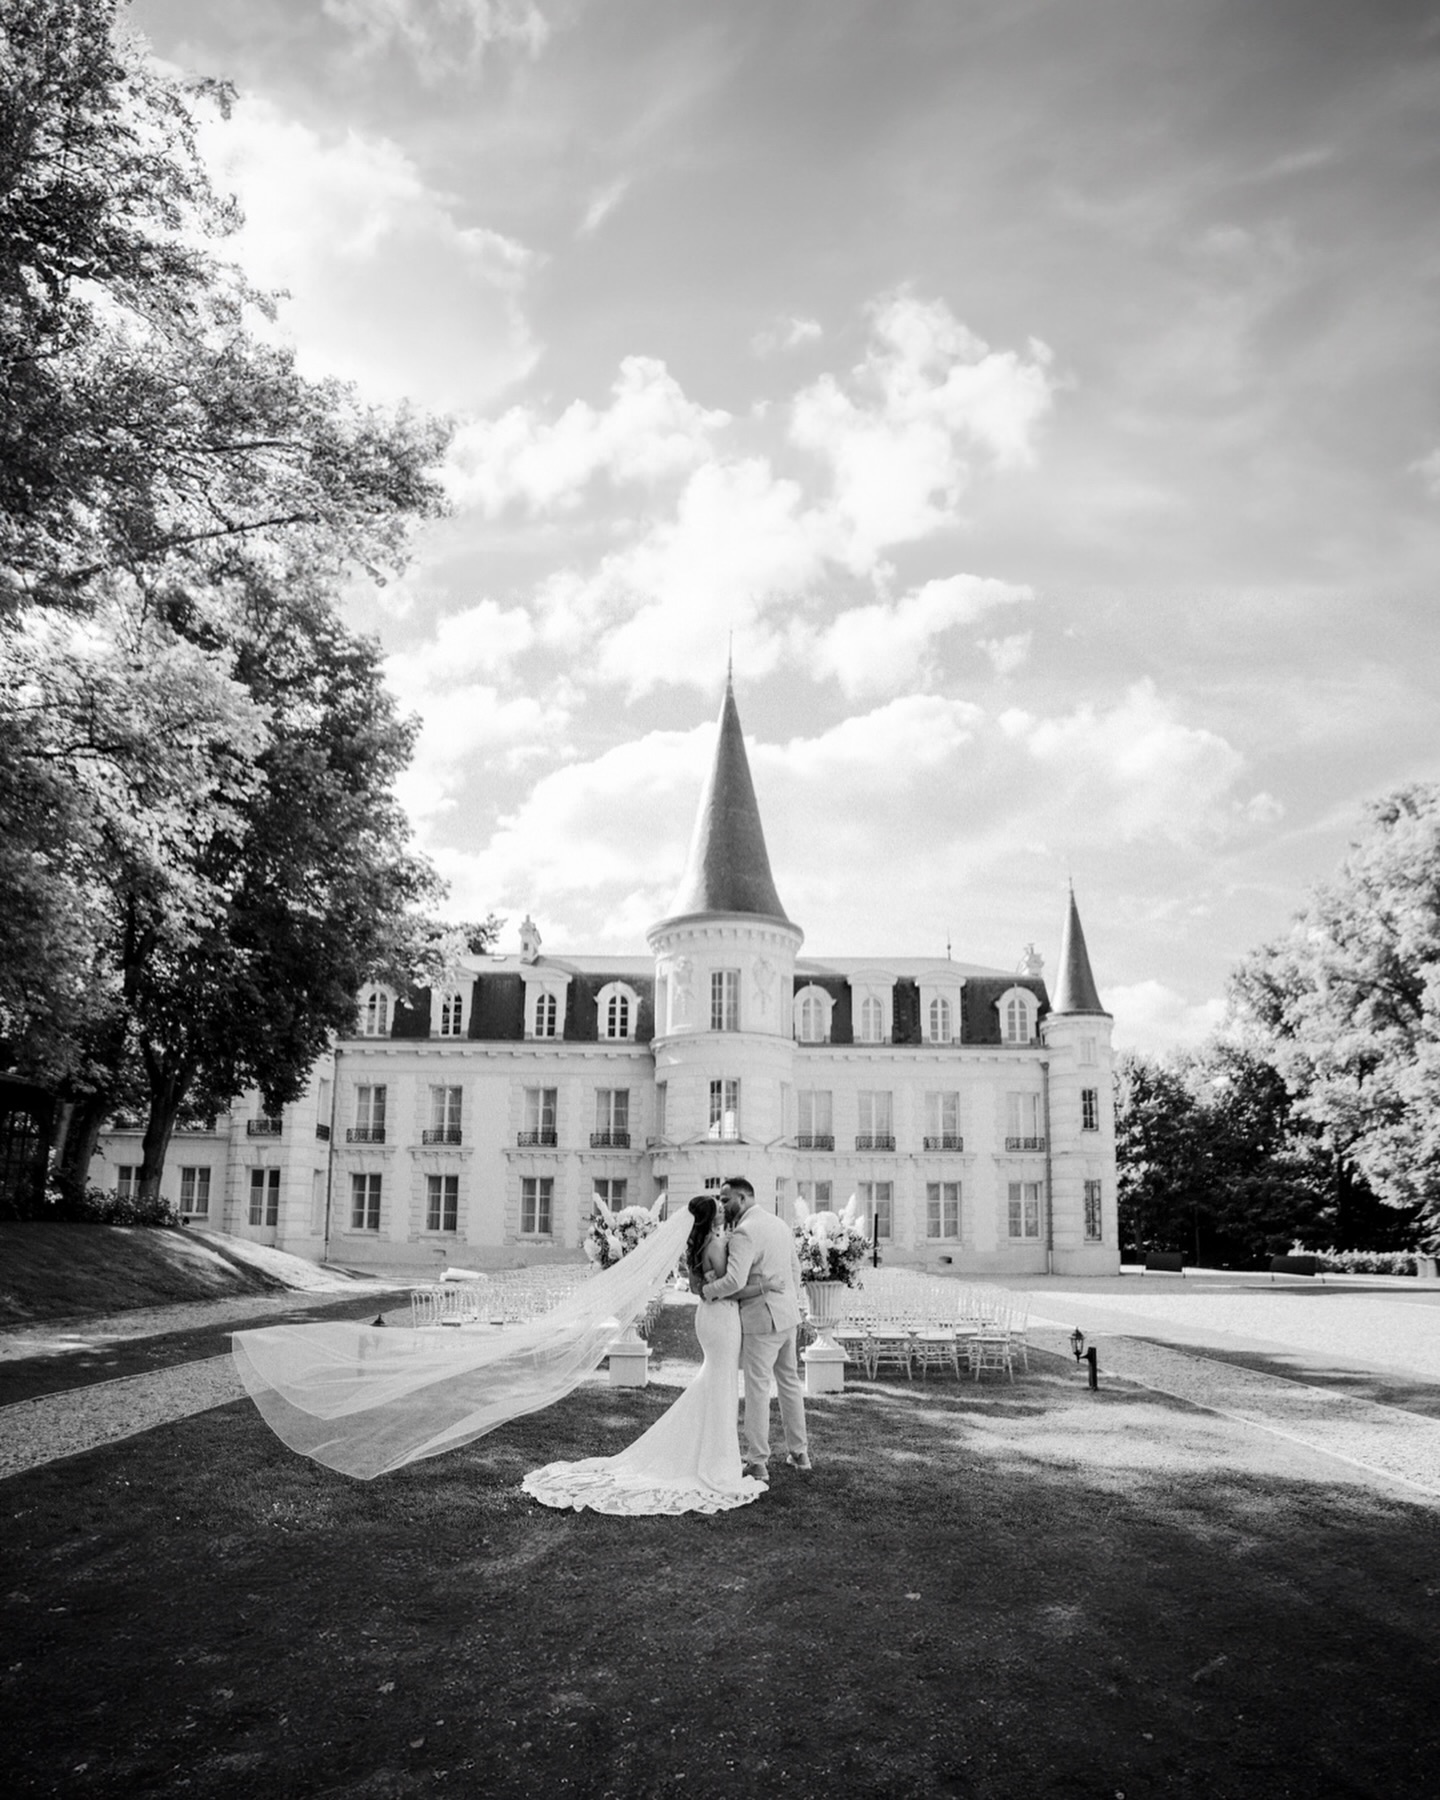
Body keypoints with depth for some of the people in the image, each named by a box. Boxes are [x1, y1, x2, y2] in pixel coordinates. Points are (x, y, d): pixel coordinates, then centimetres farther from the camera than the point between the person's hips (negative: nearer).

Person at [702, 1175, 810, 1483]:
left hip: (762, 1319, -9)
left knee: (757, 1389, -1)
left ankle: (757, 1463, 4)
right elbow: (795, 1271, 17)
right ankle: (798, 1452, 28)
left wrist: (707, 1290, -11)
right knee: (790, 1381, 18)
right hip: (788, 1315, 9)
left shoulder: (744, 1232, -18)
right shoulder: (780, 1224, 11)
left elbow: (735, 1281, -28)